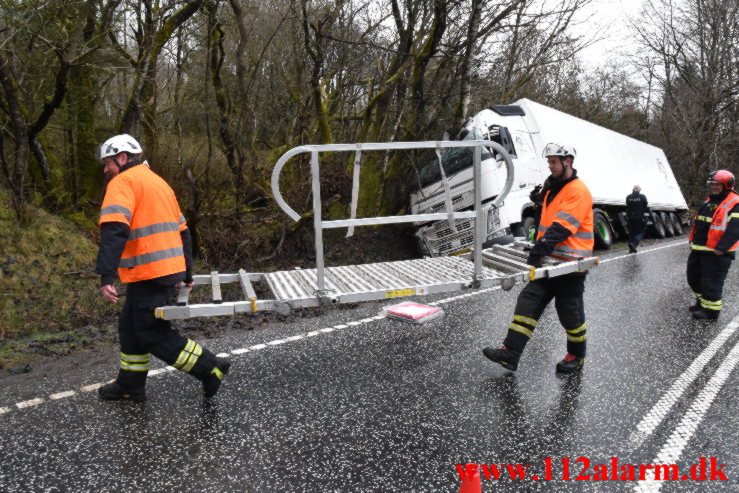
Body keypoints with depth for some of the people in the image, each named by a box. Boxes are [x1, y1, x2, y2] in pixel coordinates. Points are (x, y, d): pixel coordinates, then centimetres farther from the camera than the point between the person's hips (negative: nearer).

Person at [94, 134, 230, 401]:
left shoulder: (122, 182, -6)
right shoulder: (158, 181, 22)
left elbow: (115, 230, -21)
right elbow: (182, 231, 24)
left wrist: (106, 276, -27)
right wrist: (187, 274, 28)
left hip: (150, 273, -9)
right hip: (171, 269, 9)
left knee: (153, 333, -2)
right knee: (131, 326, 19)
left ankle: (210, 368, 2)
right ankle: (130, 386, 28)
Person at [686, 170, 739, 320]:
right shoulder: (708, 202, 15)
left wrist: (721, 248, -26)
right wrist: (693, 241, 18)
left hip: (717, 253, -9)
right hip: (699, 250, 9)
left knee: (711, 282, -3)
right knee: (694, 277, 18)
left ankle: (711, 310, 9)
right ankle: (702, 302, 36)